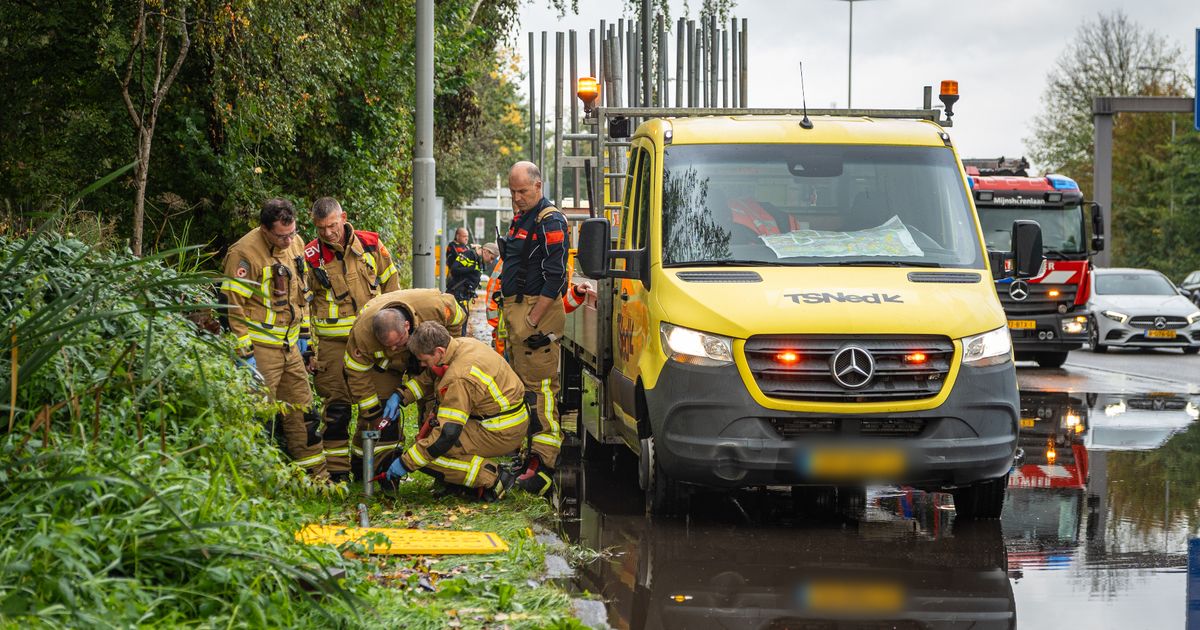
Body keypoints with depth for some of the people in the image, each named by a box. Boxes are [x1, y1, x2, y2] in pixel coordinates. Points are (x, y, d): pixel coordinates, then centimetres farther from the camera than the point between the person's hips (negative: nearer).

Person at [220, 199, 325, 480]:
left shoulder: (295, 245, 7)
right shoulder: (245, 253, -18)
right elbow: (233, 306, -18)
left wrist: (303, 333, 19)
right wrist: (244, 352, -19)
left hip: (289, 345, 8)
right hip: (260, 348, -8)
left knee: (302, 408, 14)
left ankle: (317, 473, 23)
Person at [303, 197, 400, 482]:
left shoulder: (371, 244, 3)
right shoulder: (310, 257, -3)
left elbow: (391, 285, 14)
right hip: (333, 343, -2)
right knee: (337, 407, -3)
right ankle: (337, 473, 3)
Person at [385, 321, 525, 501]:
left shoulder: (459, 379, -26)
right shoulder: (462, 344, 1)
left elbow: (446, 435, -25)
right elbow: (427, 377, 21)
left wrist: (405, 463, -18)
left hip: (502, 434, -10)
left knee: (429, 453, -14)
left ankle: (491, 478, -13)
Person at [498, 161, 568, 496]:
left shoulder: (550, 222, -11)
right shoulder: (519, 219, 19)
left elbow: (555, 277, -17)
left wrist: (533, 320, -20)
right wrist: (512, 314, 18)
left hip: (538, 311, -10)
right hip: (516, 310, 10)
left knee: (539, 385, -13)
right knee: (522, 383, 13)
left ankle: (544, 462, -15)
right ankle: (529, 455, 19)